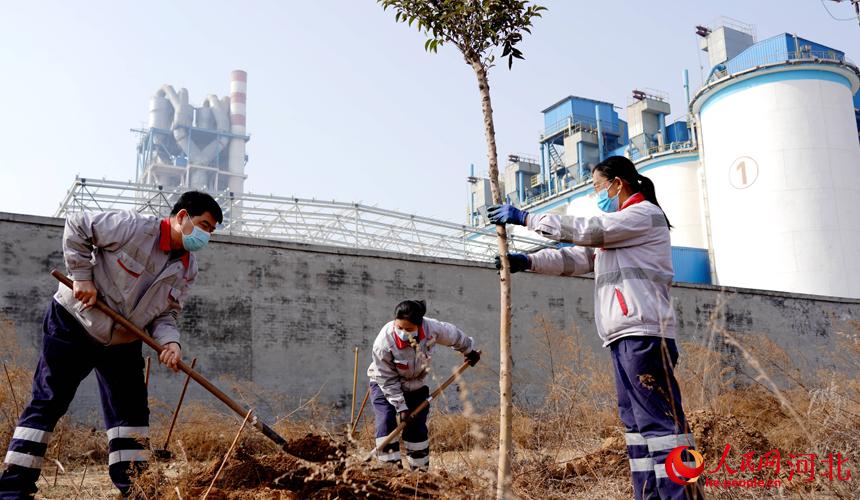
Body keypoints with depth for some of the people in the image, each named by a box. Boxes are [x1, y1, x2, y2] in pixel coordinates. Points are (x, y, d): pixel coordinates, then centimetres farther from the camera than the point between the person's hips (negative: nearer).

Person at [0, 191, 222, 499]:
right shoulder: (134, 228, -22)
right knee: (48, 403, -3)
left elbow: (165, 313, 1)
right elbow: (76, 227, -16)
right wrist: (82, 277, -19)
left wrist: (169, 342, -20)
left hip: (123, 341, 7)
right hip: (74, 323, -6)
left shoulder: (188, 270, -2)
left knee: (132, 409, 4)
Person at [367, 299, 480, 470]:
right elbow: (387, 379, -24)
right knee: (387, 421, -20)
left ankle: (420, 468, 16)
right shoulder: (384, 342, -36)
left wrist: (469, 351, 12)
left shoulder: (432, 328, -29)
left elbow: (454, 336, -6)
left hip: (416, 384, 2)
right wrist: (400, 406, -24)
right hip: (385, 384, -2)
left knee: (417, 426, 1)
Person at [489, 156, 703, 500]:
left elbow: (585, 230, -10)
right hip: (624, 336, 10)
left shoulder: (645, 213, 0)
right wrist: (526, 261, 5)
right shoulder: (613, 231, 29)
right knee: (636, 420, 6)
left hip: (643, 332, -10)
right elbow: (574, 259, 19)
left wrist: (525, 218, -7)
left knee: (659, 418, -13)